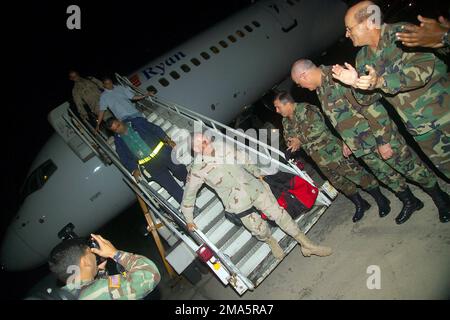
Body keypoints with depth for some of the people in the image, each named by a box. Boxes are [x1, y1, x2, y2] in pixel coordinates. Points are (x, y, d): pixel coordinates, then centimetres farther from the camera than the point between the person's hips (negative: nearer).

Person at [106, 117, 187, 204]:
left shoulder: (137, 121, 11)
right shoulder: (118, 141, 12)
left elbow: (155, 129, 8)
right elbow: (125, 159, 6)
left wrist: (168, 140, -5)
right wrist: (134, 170, -11)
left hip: (162, 151, 1)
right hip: (149, 164, -1)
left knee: (183, 173, -6)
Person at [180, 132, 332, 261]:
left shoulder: (222, 146, -2)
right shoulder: (197, 170, -14)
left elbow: (242, 159, 14)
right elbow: (189, 194, -2)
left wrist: (257, 173, 25)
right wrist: (189, 220, 6)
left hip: (254, 187, 4)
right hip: (237, 203, -3)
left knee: (278, 213, 2)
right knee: (259, 229, -9)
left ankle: (307, 244, 16)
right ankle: (270, 241, 29)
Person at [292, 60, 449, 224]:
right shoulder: (320, 90, 5)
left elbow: (371, 107, -27)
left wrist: (383, 141, -25)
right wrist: (347, 141, 21)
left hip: (382, 137, -8)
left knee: (411, 168, 8)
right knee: (386, 176, 19)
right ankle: (410, 202, 41)